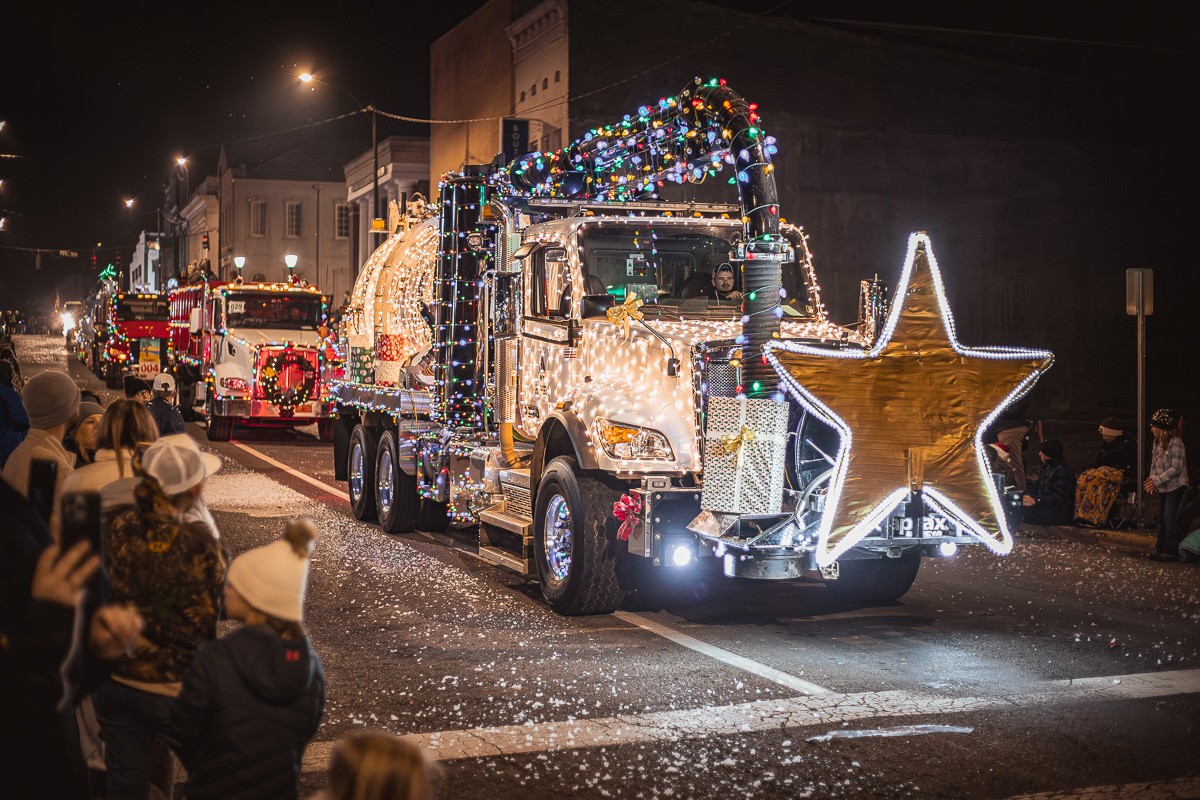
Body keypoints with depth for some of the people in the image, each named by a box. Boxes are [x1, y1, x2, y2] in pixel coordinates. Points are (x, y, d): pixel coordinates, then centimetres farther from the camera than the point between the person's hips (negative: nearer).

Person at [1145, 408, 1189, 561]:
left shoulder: (1176, 443, -18)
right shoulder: (1157, 443, 8)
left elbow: (1176, 469, -21)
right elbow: (1154, 464, 14)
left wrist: (1157, 480, -20)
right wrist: (1152, 480, -2)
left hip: (1176, 486, -8)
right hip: (1163, 487, 8)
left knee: (1170, 518, -8)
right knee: (1161, 518, 11)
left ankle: (1171, 552, -3)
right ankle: (1160, 549, 19)